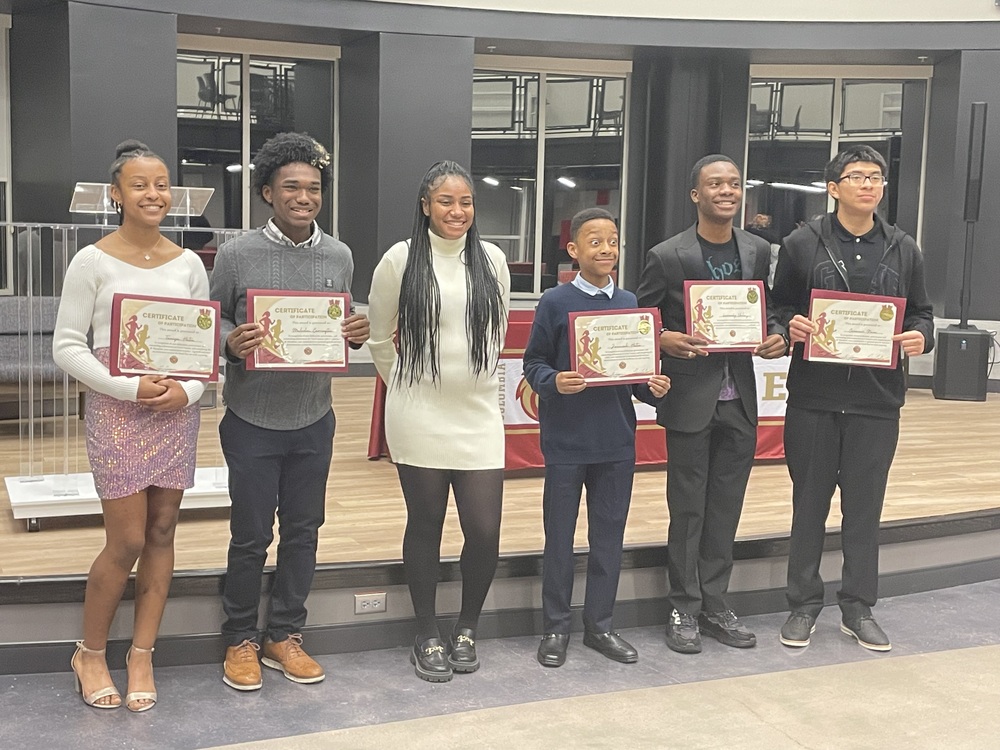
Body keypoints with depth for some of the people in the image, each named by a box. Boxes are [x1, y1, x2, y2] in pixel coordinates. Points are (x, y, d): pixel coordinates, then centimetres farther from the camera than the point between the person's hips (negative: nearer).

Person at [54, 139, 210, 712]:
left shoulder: (188, 264, 6)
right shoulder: (93, 262, -4)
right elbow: (68, 346, -5)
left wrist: (189, 389, -11)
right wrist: (129, 388, -17)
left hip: (177, 412, 4)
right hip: (117, 413, -3)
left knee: (162, 535, 8)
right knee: (127, 543, -3)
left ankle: (142, 656, 22)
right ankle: (91, 653, 21)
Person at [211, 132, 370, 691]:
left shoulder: (339, 257, 2)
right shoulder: (238, 254, -8)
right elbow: (212, 322, 0)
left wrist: (357, 334, -11)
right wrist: (232, 343, -22)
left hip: (313, 419, 4)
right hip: (253, 420, -3)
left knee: (303, 531, 12)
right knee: (250, 536, 5)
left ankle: (285, 635, 29)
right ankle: (241, 640, 25)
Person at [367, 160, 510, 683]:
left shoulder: (492, 260, 5)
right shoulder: (400, 260, -3)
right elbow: (379, 338, 7)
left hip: (479, 413, 2)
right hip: (418, 417, -2)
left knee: (485, 531, -1)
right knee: (425, 525, 8)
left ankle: (466, 628, 24)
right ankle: (427, 636, 24)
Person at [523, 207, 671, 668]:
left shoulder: (630, 304, 7)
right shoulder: (555, 303, -4)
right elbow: (534, 363, -4)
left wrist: (652, 388, -7)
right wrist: (553, 382, -23)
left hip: (617, 440, 4)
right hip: (566, 440, -4)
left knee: (609, 535, 12)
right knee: (560, 536, 6)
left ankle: (599, 624, 26)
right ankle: (556, 627, 20)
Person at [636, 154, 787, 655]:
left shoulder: (757, 252, 7)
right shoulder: (668, 257, -7)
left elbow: (767, 311, 16)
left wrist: (777, 337, -5)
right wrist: (663, 340, -21)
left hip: (739, 402, 4)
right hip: (690, 401, -4)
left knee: (726, 510, 12)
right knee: (687, 510, 5)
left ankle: (715, 605, 25)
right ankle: (684, 609, 18)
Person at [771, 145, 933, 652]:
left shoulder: (903, 249, 9)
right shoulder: (802, 244, 1)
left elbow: (921, 313, 15)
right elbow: (777, 307, 5)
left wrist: (920, 337, -7)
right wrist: (790, 325, -16)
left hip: (877, 400, 2)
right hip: (814, 397, -2)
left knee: (865, 507, 8)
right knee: (809, 503, 8)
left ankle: (858, 608, 22)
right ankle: (804, 605, 21)